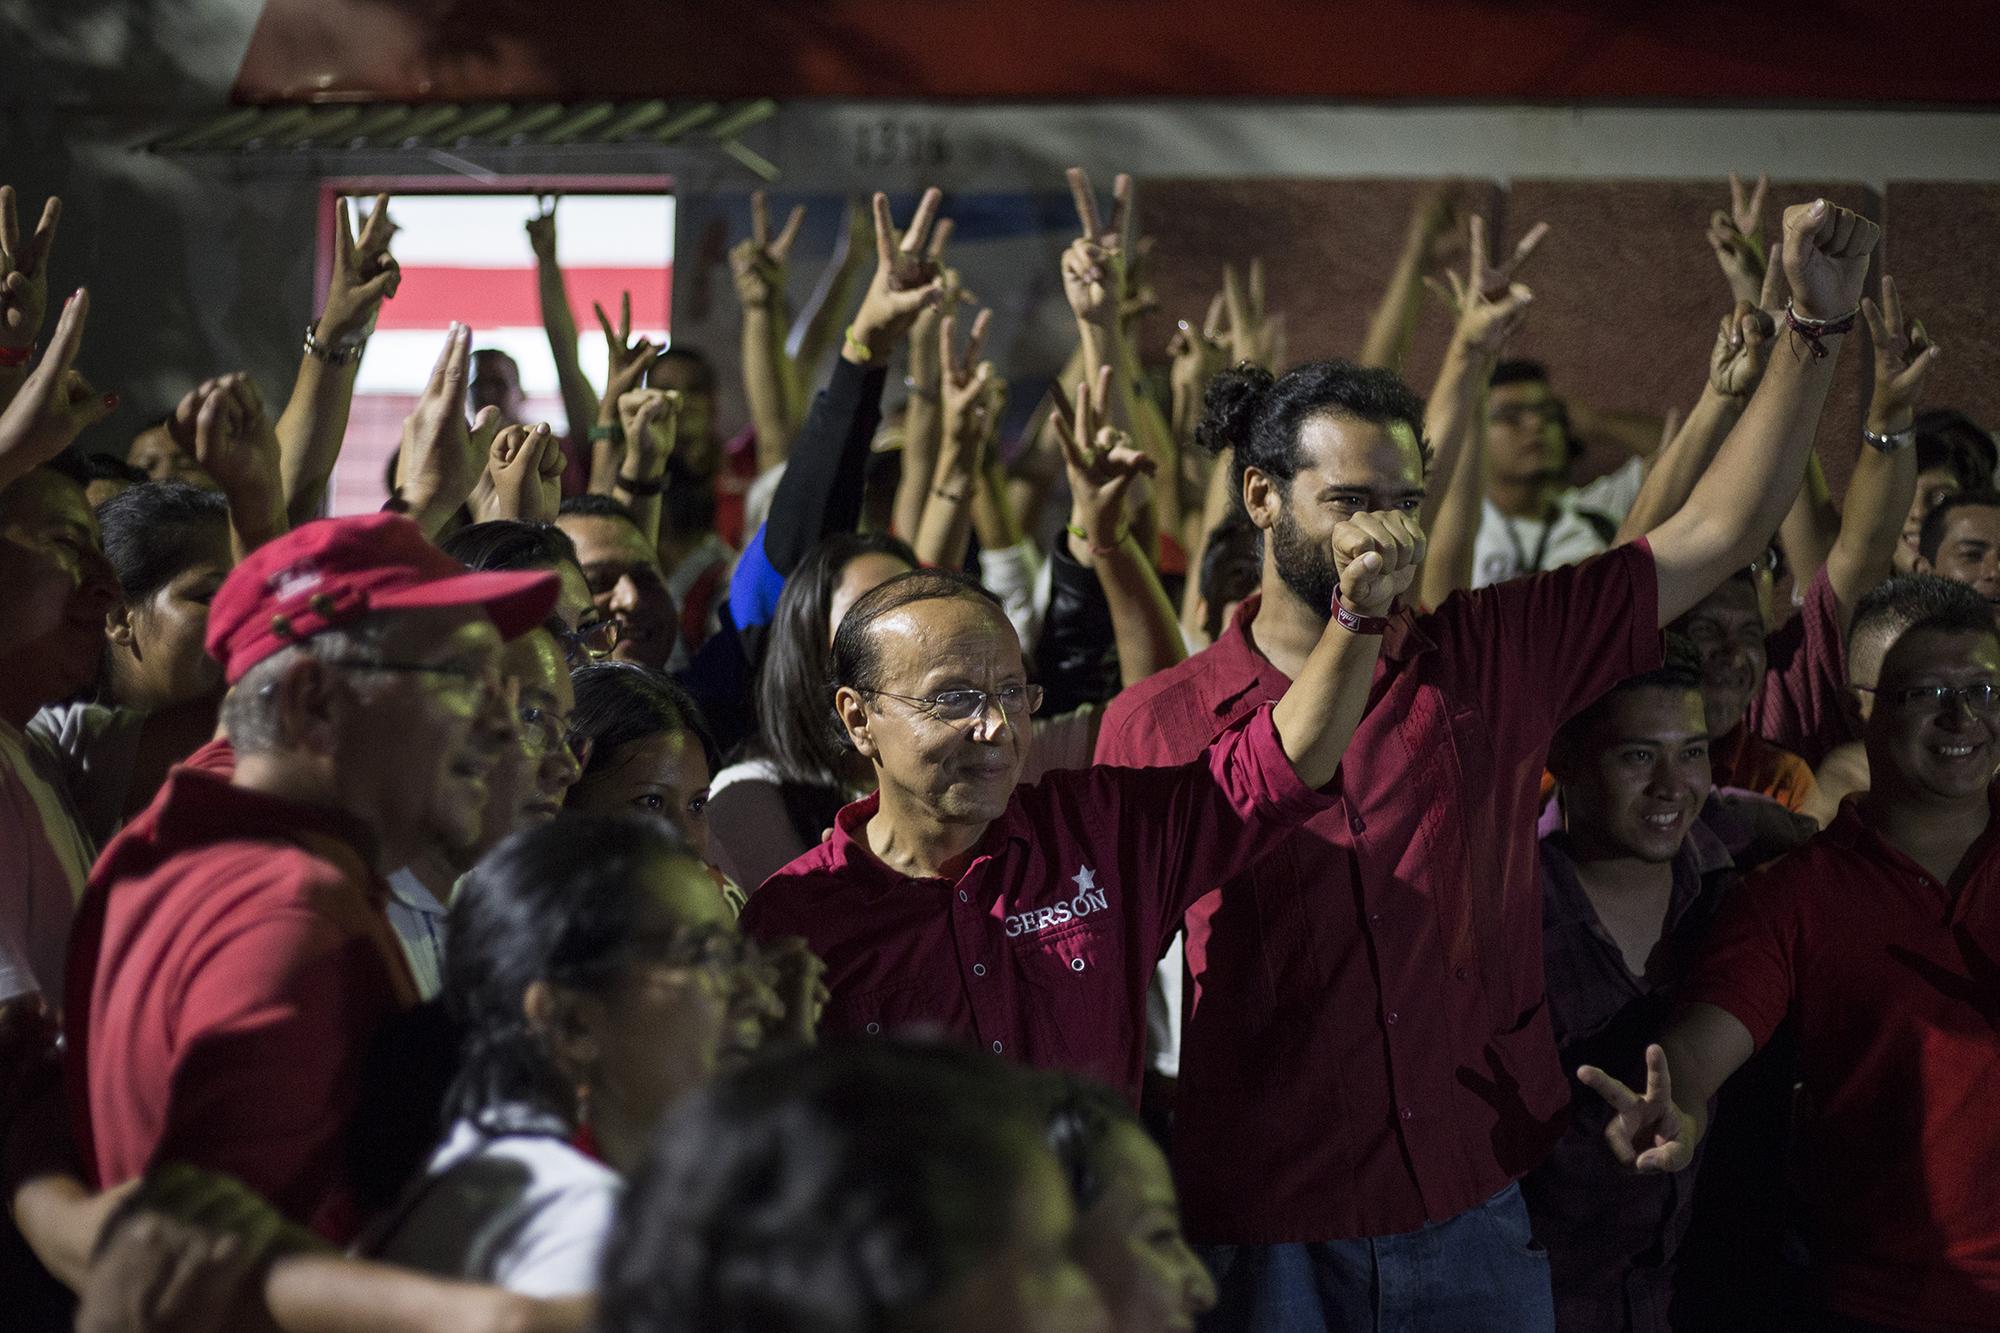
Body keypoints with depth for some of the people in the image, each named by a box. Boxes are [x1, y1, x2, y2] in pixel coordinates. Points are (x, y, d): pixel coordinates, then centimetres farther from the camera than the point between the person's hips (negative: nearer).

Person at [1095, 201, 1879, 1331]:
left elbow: (1716, 536, 3)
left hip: (1477, 1224, 2)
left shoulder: (1494, 658, 4)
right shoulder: (1153, 727, -2)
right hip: (1267, 1234, -2)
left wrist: (1817, 326, -5)